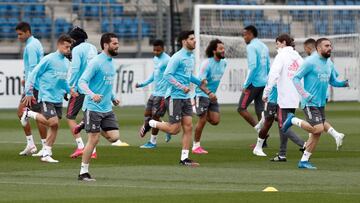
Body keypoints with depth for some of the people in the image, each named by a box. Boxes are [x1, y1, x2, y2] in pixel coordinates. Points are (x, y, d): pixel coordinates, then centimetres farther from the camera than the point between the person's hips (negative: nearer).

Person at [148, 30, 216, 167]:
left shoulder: (191, 57, 13)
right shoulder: (177, 57, -14)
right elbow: (167, 75, -17)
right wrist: (181, 86, -24)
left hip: (186, 97, 8)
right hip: (175, 97, -8)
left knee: (188, 127, 1)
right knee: (174, 129, -6)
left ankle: (184, 159, 5)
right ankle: (151, 124, 17)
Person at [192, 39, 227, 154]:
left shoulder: (223, 63, 3)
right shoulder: (207, 64, -19)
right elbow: (201, 82, -24)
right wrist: (209, 93, -36)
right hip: (202, 94, -7)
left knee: (215, 121, -1)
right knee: (202, 121, -8)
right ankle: (196, 146, 4)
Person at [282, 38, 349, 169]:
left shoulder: (329, 64, 12)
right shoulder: (310, 62, -11)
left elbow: (332, 81, 22)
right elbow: (296, 78, -10)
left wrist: (344, 83, 1)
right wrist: (304, 94, -21)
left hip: (321, 103, 8)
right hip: (310, 103, -8)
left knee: (317, 133, 5)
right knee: (318, 129, -18)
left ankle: (304, 161, 14)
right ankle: (293, 120, 4)